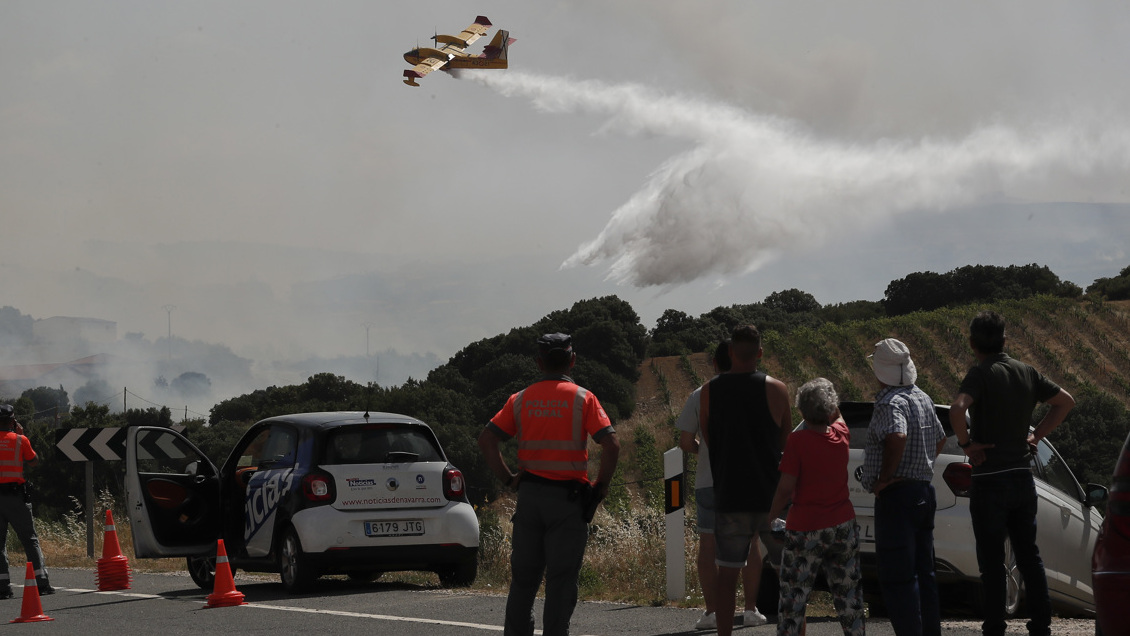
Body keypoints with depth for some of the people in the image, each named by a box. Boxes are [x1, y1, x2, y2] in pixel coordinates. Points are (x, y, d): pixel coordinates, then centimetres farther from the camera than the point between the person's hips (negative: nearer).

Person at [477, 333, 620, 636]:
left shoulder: (521, 399, 6)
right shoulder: (582, 398, -5)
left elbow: (487, 439, 2)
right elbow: (611, 444, -14)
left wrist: (508, 478, 6)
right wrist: (601, 486, -3)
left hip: (529, 496, 3)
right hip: (568, 497, -3)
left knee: (523, 576, 12)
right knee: (561, 578, 0)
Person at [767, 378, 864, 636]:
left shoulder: (797, 441, -15)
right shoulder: (841, 434, -1)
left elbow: (785, 489, -15)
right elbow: (838, 418, 27)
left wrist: (768, 519, -3)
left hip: (805, 530, -5)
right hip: (843, 525, 5)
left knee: (793, 595, 2)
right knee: (848, 594, 12)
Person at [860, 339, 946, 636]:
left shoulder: (890, 403, -16)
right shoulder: (922, 398, 13)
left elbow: (897, 436, -34)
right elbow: (939, 439, 26)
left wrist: (884, 478, -23)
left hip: (896, 496, -9)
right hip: (924, 491, 9)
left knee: (897, 578, -7)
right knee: (924, 573, 15)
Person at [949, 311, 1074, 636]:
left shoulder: (980, 374, -13)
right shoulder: (1026, 373, 6)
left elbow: (957, 409, -31)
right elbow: (1066, 401, 15)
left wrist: (966, 442, -16)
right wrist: (1037, 435, 13)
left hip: (989, 481, -6)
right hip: (1023, 477, 6)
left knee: (992, 561, 1)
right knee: (1029, 555, 13)